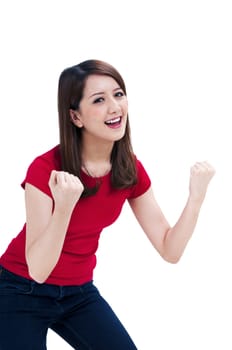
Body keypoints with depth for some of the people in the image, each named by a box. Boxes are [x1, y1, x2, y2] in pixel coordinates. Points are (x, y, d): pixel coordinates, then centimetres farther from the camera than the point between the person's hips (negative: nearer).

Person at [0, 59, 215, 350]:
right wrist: (64, 206, -44)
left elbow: (170, 250, -8)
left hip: (79, 292, 5)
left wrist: (197, 195, -21)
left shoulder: (131, 170, -8)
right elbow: (37, 270, -29)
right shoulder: (45, 169, -24)